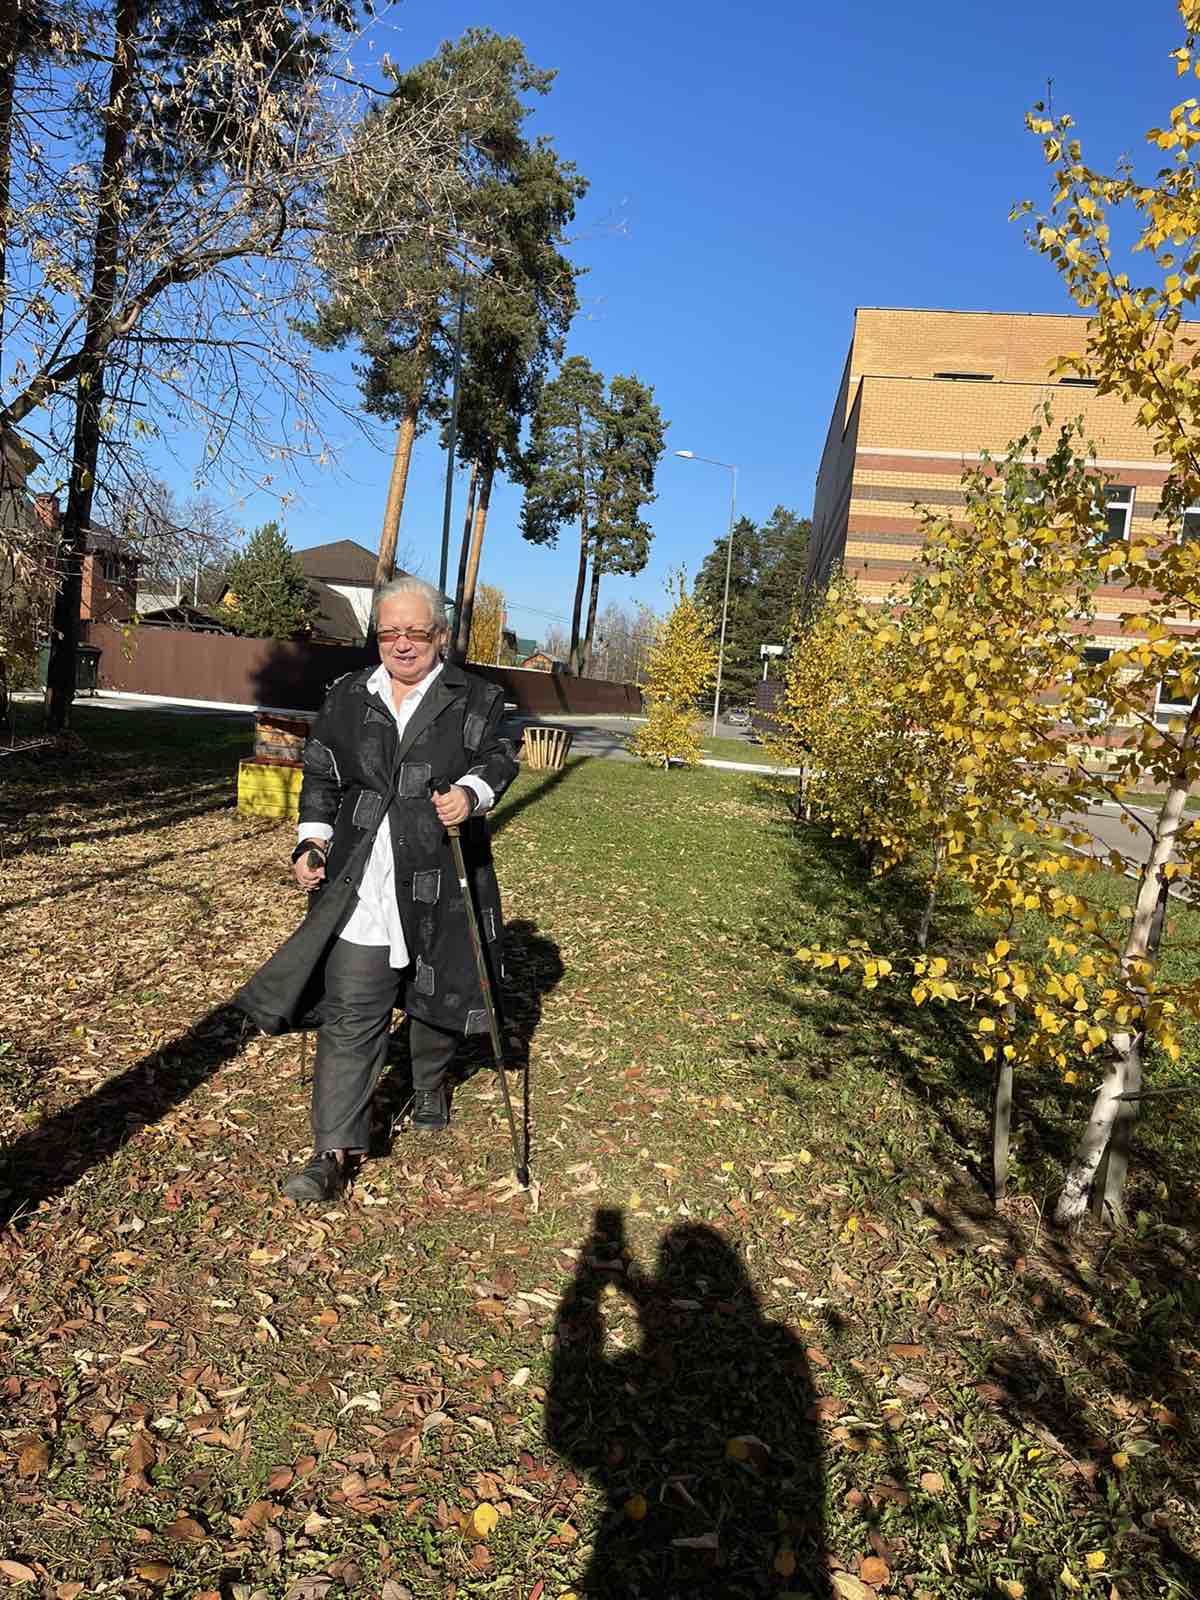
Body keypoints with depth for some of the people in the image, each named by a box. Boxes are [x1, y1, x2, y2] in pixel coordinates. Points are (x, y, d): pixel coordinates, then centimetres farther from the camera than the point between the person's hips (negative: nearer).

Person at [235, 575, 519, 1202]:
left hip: (440, 883, 0)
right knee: (350, 1012, -2)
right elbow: (320, 775, 15)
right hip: (359, 884, 1)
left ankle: (430, 1087, 46)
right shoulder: (346, 697, 9)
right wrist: (313, 841, 4)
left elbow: (498, 759, -1)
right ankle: (334, 1151, 5)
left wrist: (471, 792, -22)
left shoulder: (474, 698, 2)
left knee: (437, 992, 17)